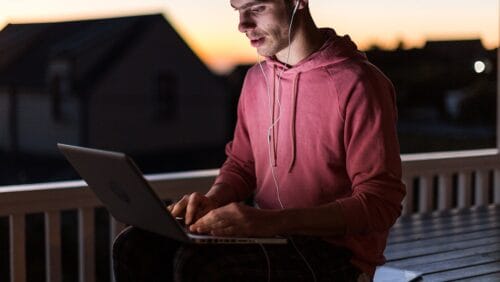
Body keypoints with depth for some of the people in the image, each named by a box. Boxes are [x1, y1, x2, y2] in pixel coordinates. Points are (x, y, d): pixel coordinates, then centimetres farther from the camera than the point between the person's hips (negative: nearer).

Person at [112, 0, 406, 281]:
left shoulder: (358, 84, -14)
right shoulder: (256, 79, 9)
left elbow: (380, 203, -17)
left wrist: (271, 220, -27)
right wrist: (213, 199, -4)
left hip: (335, 251, -7)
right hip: (269, 236, 7)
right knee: (136, 247, -12)